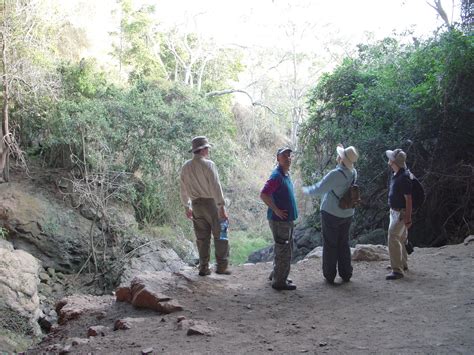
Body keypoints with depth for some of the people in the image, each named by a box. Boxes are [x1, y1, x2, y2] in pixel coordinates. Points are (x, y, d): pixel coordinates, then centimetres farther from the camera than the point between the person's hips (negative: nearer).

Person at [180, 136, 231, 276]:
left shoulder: (185, 167, 7)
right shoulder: (208, 164, -12)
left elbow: (183, 190, 12)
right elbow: (215, 186, -18)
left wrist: (187, 207, 22)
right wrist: (222, 207, -19)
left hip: (196, 204, 6)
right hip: (211, 203, -5)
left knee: (202, 238, 10)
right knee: (220, 235, 4)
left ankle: (203, 267, 13)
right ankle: (221, 266, 3)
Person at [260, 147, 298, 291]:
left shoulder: (286, 175, 12)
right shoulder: (276, 176, -18)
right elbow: (263, 195, -26)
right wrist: (276, 210, -21)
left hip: (287, 219, 10)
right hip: (279, 220, -10)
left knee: (283, 249, 19)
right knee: (283, 251, -3)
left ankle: (277, 275, 32)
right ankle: (279, 281, 6)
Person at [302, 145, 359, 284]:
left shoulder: (336, 174, -25)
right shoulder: (353, 172, -4)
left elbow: (319, 189, -18)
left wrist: (306, 190, 0)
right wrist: (342, 158, 18)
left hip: (331, 213, -6)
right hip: (347, 214, 6)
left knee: (330, 245, 6)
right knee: (344, 244, 16)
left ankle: (329, 275, 12)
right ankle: (346, 274, 22)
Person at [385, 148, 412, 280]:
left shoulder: (404, 178, -24)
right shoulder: (395, 175, 6)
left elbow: (408, 199, -23)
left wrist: (408, 218, -22)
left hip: (401, 213, -10)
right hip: (394, 211, 10)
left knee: (393, 238, -13)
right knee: (400, 238, 20)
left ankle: (397, 270, -10)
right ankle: (403, 264, 35)